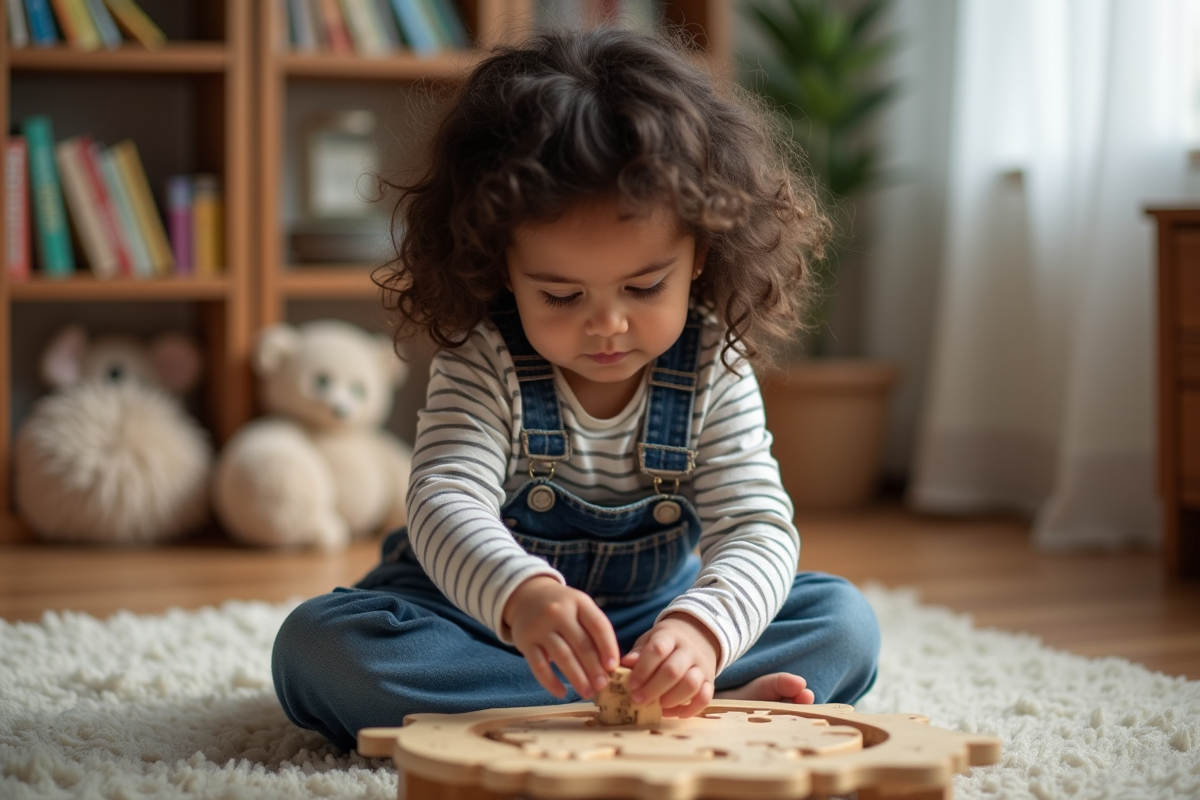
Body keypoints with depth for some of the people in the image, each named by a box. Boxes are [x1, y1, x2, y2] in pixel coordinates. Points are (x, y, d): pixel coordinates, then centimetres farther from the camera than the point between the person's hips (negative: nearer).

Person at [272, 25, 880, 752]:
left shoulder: (714, 373, -14)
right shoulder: (484, 364, -19)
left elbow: (758, 528, -24)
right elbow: (446, 502, -33)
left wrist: (702, 626, -48)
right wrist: (523, 596, -57)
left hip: (654, 618, 1)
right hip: (482, 620, 0)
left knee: (843, 623, -16)